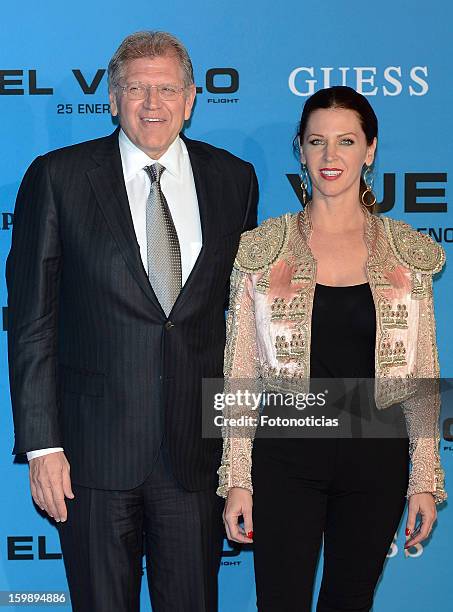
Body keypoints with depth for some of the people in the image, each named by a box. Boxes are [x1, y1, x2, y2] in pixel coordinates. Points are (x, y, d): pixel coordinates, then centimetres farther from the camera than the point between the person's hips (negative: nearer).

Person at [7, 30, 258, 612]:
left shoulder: (234, 179, 5)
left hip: (200, 447, 2)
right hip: (96, 450, -2)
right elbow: (31, 319, -3)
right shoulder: (57, 177, -2)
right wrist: (41, 444, -8)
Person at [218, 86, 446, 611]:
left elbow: (420, 374, 4)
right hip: (285, 455, -1)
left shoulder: (409, 253, 1)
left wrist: (425, 478, 1)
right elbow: (239, 374, -1)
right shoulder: (262, 249, -2)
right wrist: (236, 480, -4)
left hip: (376, 456, 2)